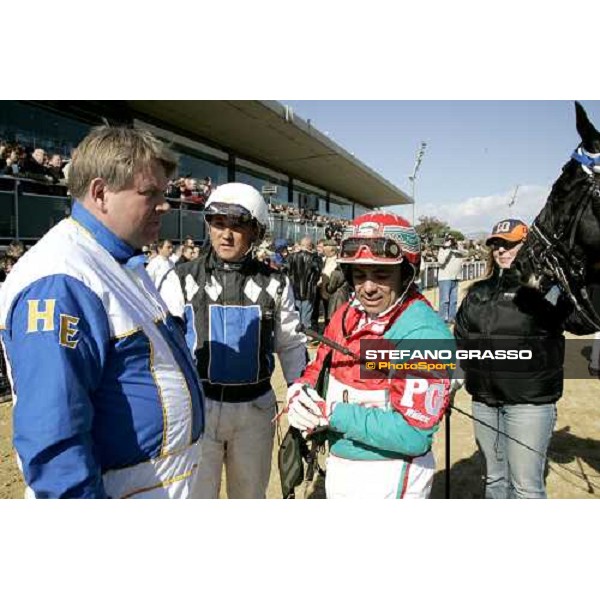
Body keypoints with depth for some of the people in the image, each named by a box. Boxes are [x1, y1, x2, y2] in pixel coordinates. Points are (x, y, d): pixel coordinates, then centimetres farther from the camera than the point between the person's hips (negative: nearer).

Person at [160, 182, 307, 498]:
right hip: (197, 407, -1)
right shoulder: (182, 279, -6)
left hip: (256, 408, 2)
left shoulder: (274, 283, -1)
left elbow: (291, 344, 5)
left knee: (251, 493, 20)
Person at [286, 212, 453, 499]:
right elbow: (317, 369, 6)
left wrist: (332, 414, -24)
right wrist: (301, 393, -15)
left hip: (388, 476, -6)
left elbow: (413, 435, -27)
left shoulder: (424, 333, -25)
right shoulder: (347, 314, -2)